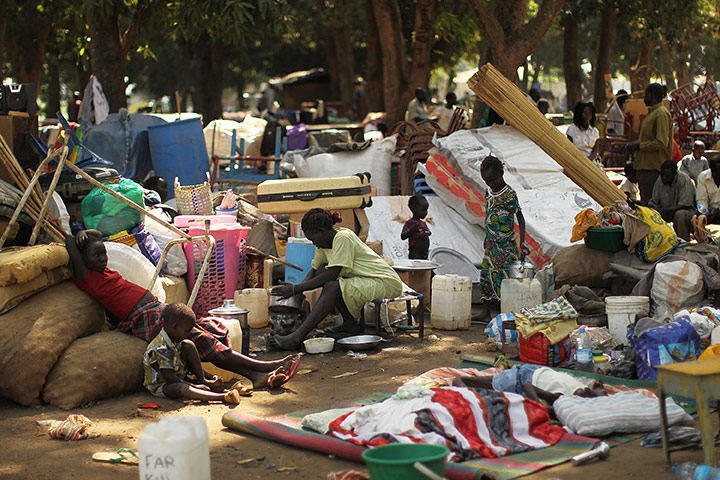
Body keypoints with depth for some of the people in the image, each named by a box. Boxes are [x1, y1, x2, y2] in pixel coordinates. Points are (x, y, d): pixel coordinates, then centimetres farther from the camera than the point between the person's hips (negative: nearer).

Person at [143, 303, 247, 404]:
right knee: (182, 388, -42)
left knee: (188, 345, -2)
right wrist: (194, 386, -30)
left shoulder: (175, 342, 1)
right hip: (159, 386, -9)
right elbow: (168, 376, -32)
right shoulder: (161, 349, -29)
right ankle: (223, 397, -60)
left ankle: (203, 380, -7)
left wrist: (208, 376, 0)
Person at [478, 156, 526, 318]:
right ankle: (489, 310, 12)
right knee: (486, 273, 5)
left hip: (505, 244, -7)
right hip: (491, 243, 7)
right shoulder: (489, 192, 7)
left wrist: (522, 241, -18)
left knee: (501, 274, -10)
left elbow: (520, 217, -10)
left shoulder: (509, 195, -13)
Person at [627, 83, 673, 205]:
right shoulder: (652, 112, 19)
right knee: (645, 200, 11)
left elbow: (661, 143, -20)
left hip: (654, 168, -10)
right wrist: (636, 144, 12)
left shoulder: (662, 113, -13)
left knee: (649, 203, -11)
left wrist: (639, 146, -13)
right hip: (646, 165, 10)